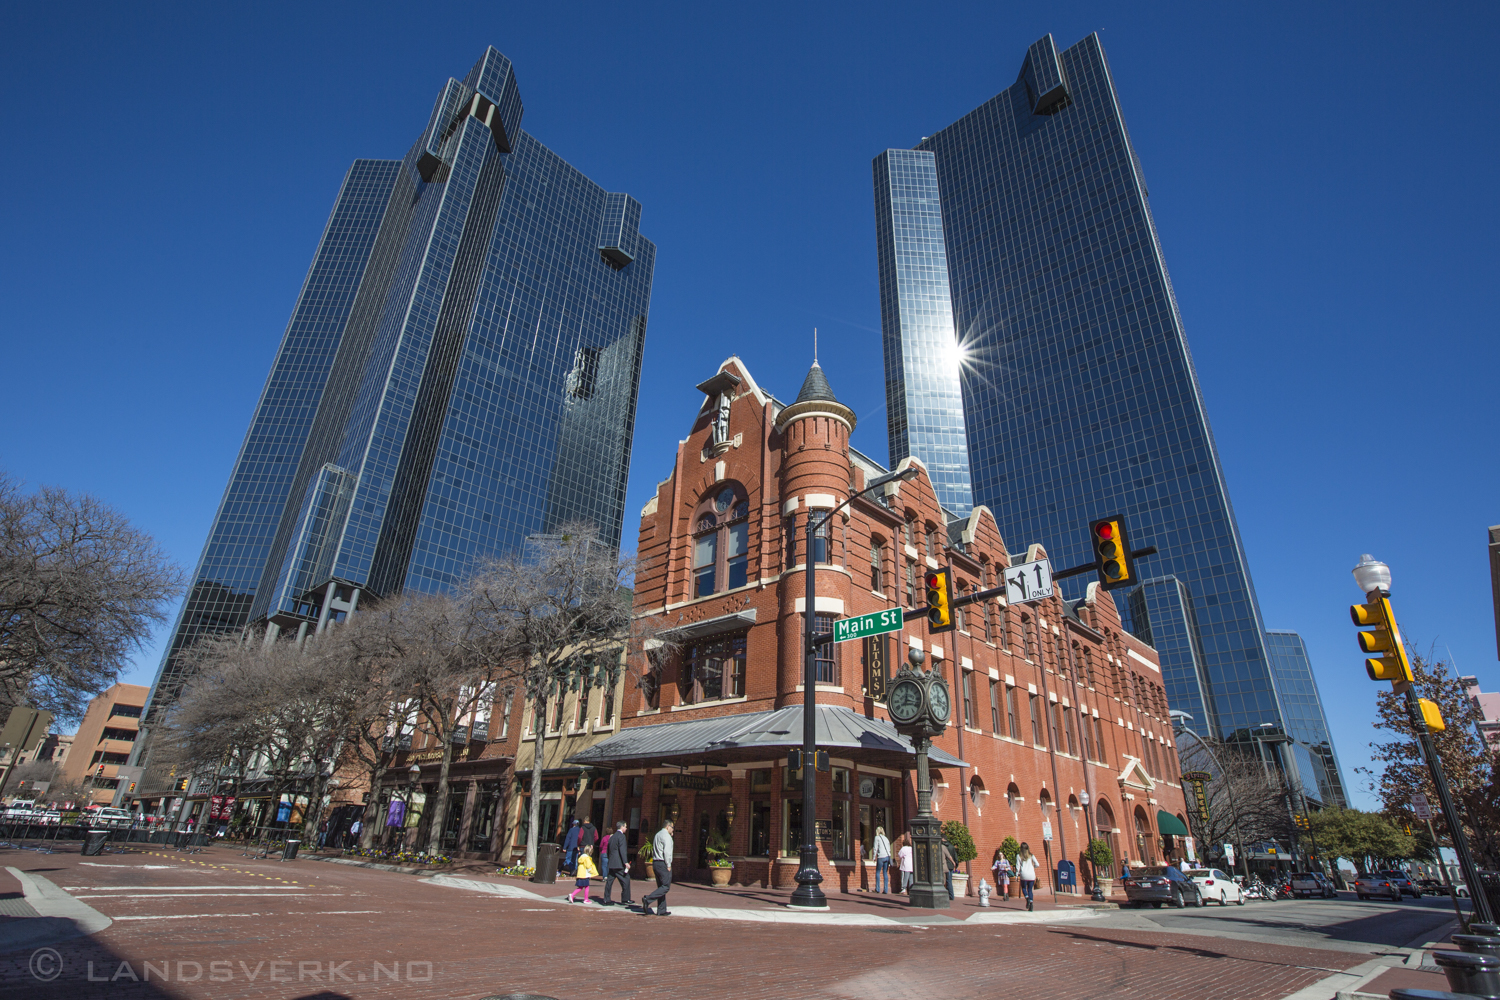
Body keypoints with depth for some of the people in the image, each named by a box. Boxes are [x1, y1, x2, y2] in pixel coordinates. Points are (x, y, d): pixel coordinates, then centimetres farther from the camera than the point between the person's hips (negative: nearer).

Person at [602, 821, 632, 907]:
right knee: (626, 881, 1)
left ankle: (606, 900, 9)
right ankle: (625, 900, 5)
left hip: (611, 864, 8)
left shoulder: (611, 837, 15)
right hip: (619, 864, -8)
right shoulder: (621, 836, -10)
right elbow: (622, 850, -19)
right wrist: (626, 862, -22)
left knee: (609, 881, 9)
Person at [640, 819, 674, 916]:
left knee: (661, 886, 11)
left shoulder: (657, 835, 18)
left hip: (655, 863, 9)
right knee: (666, 886, -7)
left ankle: (661, 911, 11)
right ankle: (648, 899, -18)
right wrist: (668, 865, -13)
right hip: (663, 863, -9)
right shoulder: (666, 836, -10)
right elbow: (666, 851, -17)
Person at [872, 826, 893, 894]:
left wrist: (874, 857, 2)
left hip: (881, 857, -5)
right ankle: (886, 889, 3)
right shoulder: (886, 838, 18)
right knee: (885, 873, 7)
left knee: (878, 872, 7)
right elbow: (889, 849, 17)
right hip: (887, 856, 5)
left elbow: (875, 848, -3)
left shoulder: (877, 837, 1)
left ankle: (878, 888, 4)